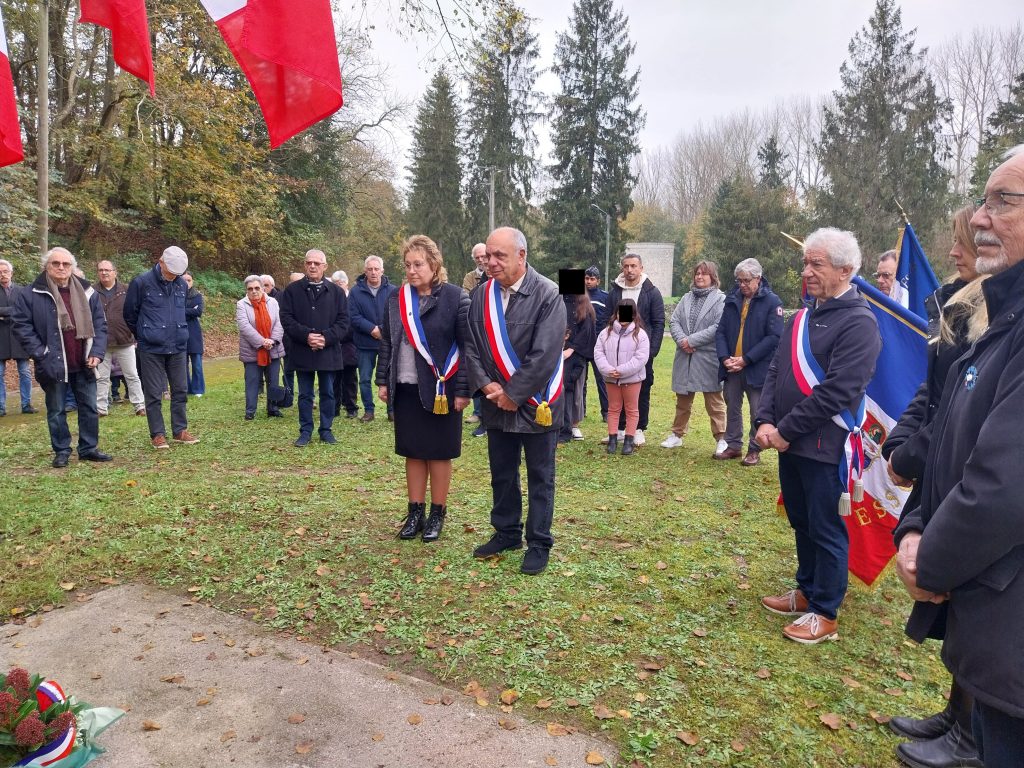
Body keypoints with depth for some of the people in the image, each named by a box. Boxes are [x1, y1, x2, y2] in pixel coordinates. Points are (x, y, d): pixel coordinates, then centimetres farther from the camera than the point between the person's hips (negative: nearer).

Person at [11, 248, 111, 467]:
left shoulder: (87, 292, 5)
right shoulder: (31, 295, -5)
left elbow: (99, 324, 7)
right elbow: (22, 327, -4)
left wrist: (97, 352, -4)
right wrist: (41, 354, -11)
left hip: (84, 365, 3)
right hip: (53, 365, -3)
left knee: (89, 408, 9)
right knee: (56, 411, 8)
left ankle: (89, 448, 22)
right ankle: (61, 451, 21)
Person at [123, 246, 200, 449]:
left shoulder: (182, 284, 5)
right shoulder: (142, 283, -8)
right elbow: (130, 314, 4)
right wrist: (143, 336, 14)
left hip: (178, 348, 4)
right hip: (151, 349, -4)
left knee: (180, 391, 8)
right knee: (153, 394, 3)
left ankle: (180, 430, 19)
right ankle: (157, 434, 13)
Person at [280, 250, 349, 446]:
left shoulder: (337, 292, 3)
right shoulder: (292, 290, 3)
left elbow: (343, 322, -1)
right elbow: (286, 319, -3)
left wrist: (326, 337, -15)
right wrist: (306, 335, -17)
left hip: (328, 352, 0)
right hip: (302, 352, 0)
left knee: (328, 393, 9)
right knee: (305, 395, 9)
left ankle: (326, 430, 21)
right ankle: (305, 431, 20)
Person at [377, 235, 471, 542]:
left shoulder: (456, 297, -8)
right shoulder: (396, 297, 6)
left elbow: (467, 347, -9)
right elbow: (386, 342, 12)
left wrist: (463, 390, -12)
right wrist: (383, 381, 7)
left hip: (440, 389, -4)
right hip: (406, 388, 4)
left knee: (438, 453, 6)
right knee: (413, 452, 12)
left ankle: (437, 515, 20)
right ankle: (415, 513, 23)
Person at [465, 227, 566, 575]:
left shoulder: (547, 295, -15)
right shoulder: (481, 294, 2)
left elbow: (544, 355, -20)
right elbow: (471, 346, 4)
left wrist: (513, 394, -16)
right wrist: (486, 385, -10)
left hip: (536, 402, -5)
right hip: (497, 402, 5)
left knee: (540, 477, 7)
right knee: (501, 474, 17)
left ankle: (539, 544, 20)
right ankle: (507, 533, 34)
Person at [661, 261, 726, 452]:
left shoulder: (721, 299, -6)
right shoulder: (687, 298, 13)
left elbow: (718, 327, -17)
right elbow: (674, 321, 6)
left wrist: (692, 340, -17)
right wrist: (682, 340, -12)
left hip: (709, 358, -6)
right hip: (684, 357, 6)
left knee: (714, 401, 1)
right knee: (682, 400, 16)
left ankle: (721, 438, 10)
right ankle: (677, 434, 28)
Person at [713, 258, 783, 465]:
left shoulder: (771, 302, -7)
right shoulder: (732, 300, 8)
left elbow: (774, 337, -13)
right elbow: (721, 331, 8)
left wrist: (746, 359, -16)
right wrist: (725, 358, -7)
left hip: (757, 368, -5)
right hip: (731, 367, 5)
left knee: (757, 411, 4)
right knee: (732, 407, 13)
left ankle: (754, 450, 17)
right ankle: (733, 446, 26)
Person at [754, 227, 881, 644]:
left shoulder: (859, 323, -14)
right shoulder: (800, 318, 12)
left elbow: (837, 391, -21)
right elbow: (775, 372, 11)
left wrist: (786, 430, -16)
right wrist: (765, 422, -4)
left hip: (826, 447, -8)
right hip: (790, 443, 8)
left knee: (827, 530, 5)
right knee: (801, 523, 19)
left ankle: (824, 614, 18)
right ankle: (807, 591, 36)